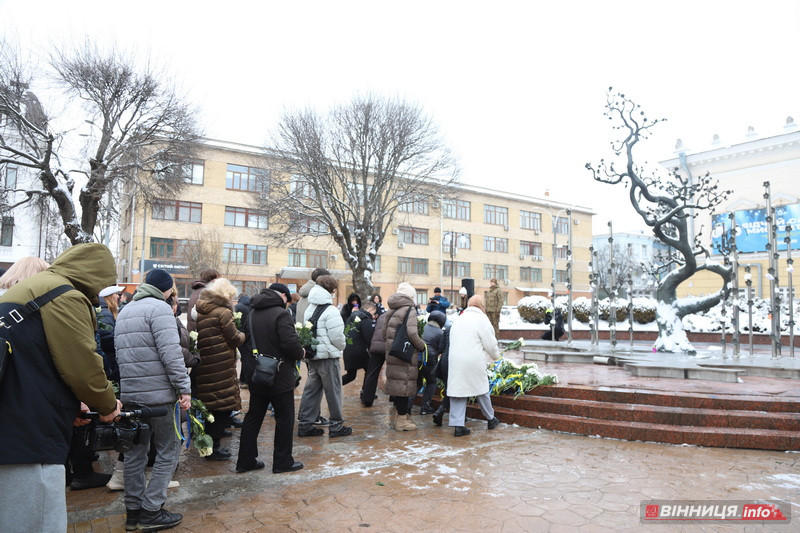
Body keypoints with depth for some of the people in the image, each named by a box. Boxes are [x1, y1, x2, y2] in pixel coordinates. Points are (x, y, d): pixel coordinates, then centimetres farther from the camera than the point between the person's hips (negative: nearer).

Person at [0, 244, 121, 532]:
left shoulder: (30, 288, 19)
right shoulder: (65, 295, -12)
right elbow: (83, 366, -14)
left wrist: (72, 405, 18)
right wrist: (108, 405, 4)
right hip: (28, 438, -10)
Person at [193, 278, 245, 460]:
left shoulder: (200, 313, 14)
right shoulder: (223, 312, -10)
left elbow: (196, 337, 17)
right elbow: (235, 339, -11)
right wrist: (242, 335, 11)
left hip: (204, 366, 8)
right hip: (222, 366, -8)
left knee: (212, 405, 17)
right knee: (224, 404, 0)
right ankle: (214, 447, 5)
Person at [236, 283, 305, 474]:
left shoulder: (251, 313, 6)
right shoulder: (281, 314, -17)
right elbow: (291, 343, -25)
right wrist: (300, 354, -5)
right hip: (280, 378, -7)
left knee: (253, 418, 16)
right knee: (284, 419, 6)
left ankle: (245, 461, 23)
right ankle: (282, 462, 14)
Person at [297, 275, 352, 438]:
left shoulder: (309, 309, 11)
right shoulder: (330, 311, -16)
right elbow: (337, 336, -16)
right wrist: (342, 347, 3)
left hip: (312, 355, 8)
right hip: (328, 356, -8)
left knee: (311, 390, 13)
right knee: (333, 391, 3)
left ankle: (305, 425, 16)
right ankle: (336, 426, 12)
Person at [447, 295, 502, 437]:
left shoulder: (458, 320, 14)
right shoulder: (481, 319, -5)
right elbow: (490, 344, -3)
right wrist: (496, 355, 18)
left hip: (455, 362, 4)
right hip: (474, 363, -4)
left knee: (457, 390, 5)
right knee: (482, 390, 13)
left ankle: (458, 425, 2)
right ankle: (491, 419, 30)